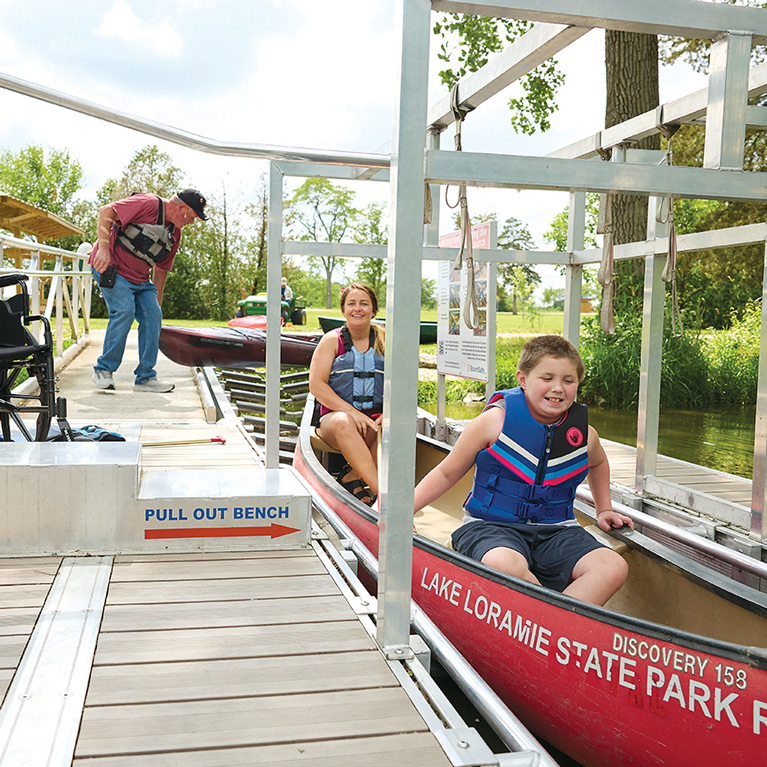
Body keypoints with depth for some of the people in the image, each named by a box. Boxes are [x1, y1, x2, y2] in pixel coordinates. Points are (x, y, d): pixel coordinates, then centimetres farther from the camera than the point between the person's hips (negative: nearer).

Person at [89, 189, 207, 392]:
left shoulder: (174, 234, 10)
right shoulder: (148, 204, -16)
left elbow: (161, 268, 19)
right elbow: (106, 212, -22)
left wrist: (157, 300, 19)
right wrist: (103, 248, -31)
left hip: (141, 280, 8)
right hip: (111, 269, -8)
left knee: (153, 316, -4)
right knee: (124, 311, -23)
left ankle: (145, 377, 4)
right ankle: (103, 370, -8)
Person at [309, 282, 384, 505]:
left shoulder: (385, 341, 11)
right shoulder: (332, 340, 6)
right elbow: (316, 385, -4)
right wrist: (350, 411, -16)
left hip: (375, 419, 2)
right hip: (335, 415, -2)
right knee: (342, 422, -38)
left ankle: (352, 476, -25)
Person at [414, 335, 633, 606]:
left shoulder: (585, 433, 6)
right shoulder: (496, 420, -6)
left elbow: (598, 464, 33)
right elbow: (447, 473, 1)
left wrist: (604, 510, 29)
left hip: (555, 532, 4)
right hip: (489, 527, -4)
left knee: (614, 568, -22)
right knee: (507, 566, -39)